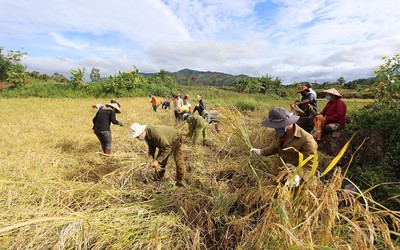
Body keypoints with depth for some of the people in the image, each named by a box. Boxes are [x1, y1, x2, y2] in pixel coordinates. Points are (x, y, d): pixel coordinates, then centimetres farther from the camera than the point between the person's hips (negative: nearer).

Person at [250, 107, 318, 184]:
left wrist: (299, 176, -39)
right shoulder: (280, 134, -3)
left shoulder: (306, 139, -24)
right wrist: (261, 151, 9)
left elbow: (310, 164, -24)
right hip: (279, 171, 6)